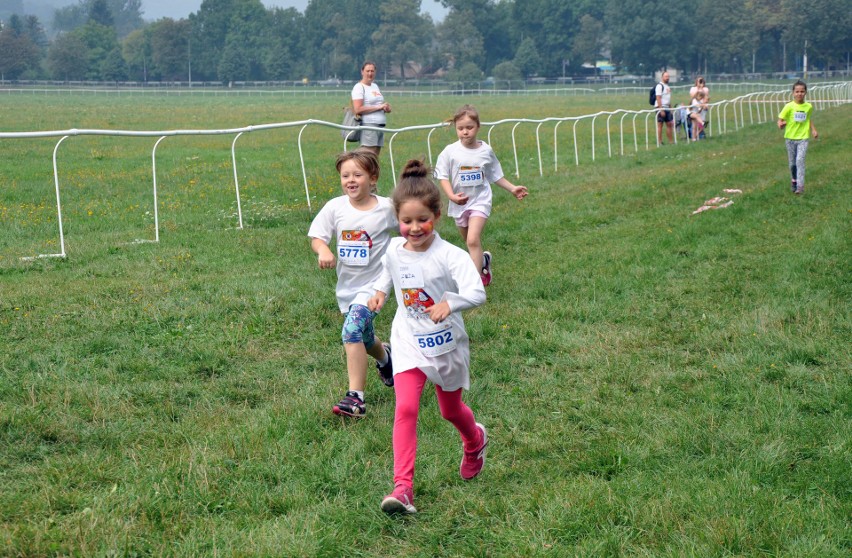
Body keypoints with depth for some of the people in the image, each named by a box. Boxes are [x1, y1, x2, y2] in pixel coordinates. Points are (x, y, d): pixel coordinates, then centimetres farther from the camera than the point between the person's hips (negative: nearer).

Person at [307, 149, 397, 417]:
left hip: (374, 283, -5)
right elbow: (316, 236, -6)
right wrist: (323, 249, -28)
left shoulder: (386, 208, -10)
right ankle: (384, 357, 59)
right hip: (346, 285, 5)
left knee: (352, 329, -25)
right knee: (365, 339, 21)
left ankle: (355, 397, -23)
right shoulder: (335, 207, -6)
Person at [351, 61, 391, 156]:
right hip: (368, 125, -8)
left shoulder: (375, 86, 19)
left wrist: (386, 107, 7)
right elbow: (358, 109, -16)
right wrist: (378, 107, -15)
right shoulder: (359, 87, -5)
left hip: (381, 125, 8)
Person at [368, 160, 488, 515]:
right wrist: (380, 290, 4)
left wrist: (449, 303, -50)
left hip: (447, 344, -2)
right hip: (409, 343, 2)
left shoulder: (450, 256, -21)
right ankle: (402, 487, -19)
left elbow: (477, 293, -33)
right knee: (406, 408, -16)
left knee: (451, 409, 18)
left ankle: (475, 441, 54)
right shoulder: (394, 250, -4)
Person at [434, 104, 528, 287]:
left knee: (473, 240, -19)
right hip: (460, 203, 2)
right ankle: (484, 260, 47)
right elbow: (443, 177, -7)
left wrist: (512, 189, 10)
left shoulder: (486, 151, -2)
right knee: (471, 243, 17)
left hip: (480, 201, -2)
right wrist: (452, 196, -22)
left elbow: (495, 175, 11)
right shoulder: (450, 151, -8)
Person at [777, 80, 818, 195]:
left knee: (800, 160, -16)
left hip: (803, 138, 0)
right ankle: (794, 180, 36)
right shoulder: (789, 106, -8)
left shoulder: (809, 107, 1)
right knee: (792, 163, 10)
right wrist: (781, 125, -30)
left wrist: (813, 130, 7)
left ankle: (800, 186, -18)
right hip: (790, 138, 0)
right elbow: (780, 119, -7)